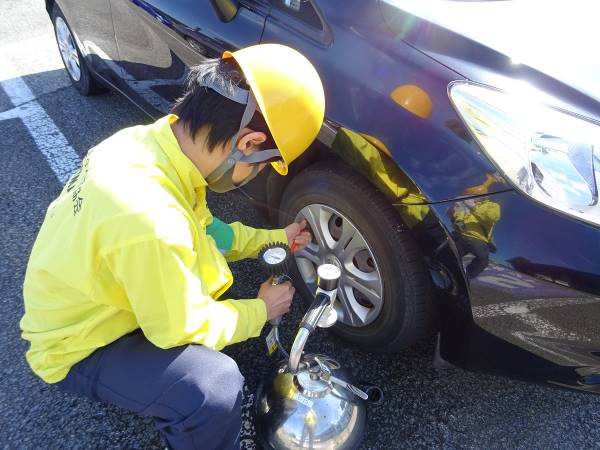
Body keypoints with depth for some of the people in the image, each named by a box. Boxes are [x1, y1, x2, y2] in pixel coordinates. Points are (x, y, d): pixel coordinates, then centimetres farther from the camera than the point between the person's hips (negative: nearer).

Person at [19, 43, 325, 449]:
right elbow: (184, 330, -23)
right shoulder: (153, 223, -40)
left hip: (96, 301, 9)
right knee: (217, 389, -27)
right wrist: (260, 311, -8)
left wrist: (271, 238, 3)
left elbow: (203, 228, 4)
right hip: (80, 350, -8)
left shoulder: (145, 140, -14)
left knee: (216, 238, 11)